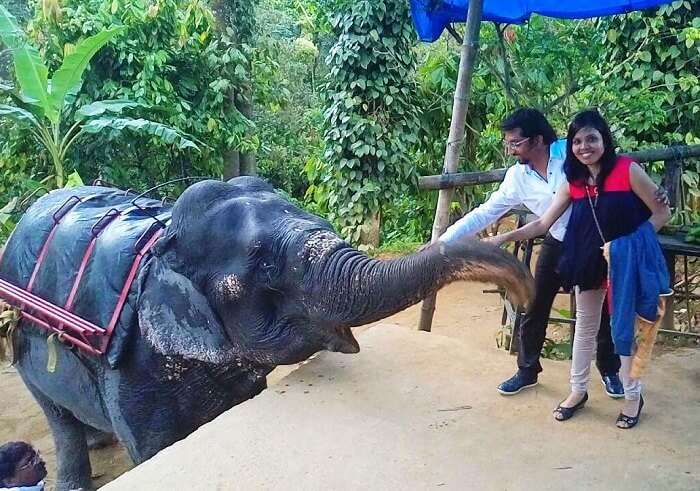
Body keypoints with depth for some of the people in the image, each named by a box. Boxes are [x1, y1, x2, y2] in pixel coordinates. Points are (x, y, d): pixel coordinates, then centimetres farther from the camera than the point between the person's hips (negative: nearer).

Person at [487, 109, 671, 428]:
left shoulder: (627, 169, -13)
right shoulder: (572, 183, 1)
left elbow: (662, 212, -9)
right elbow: (542, 224, 2)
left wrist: (631, 244, -18)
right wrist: (502, 238, -6)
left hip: (627, 261, -4)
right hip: (589, 263, 5)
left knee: (624, 329, 6)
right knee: (585, 327, 15)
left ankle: (633, 396, 25)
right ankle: (578, 390, 31)